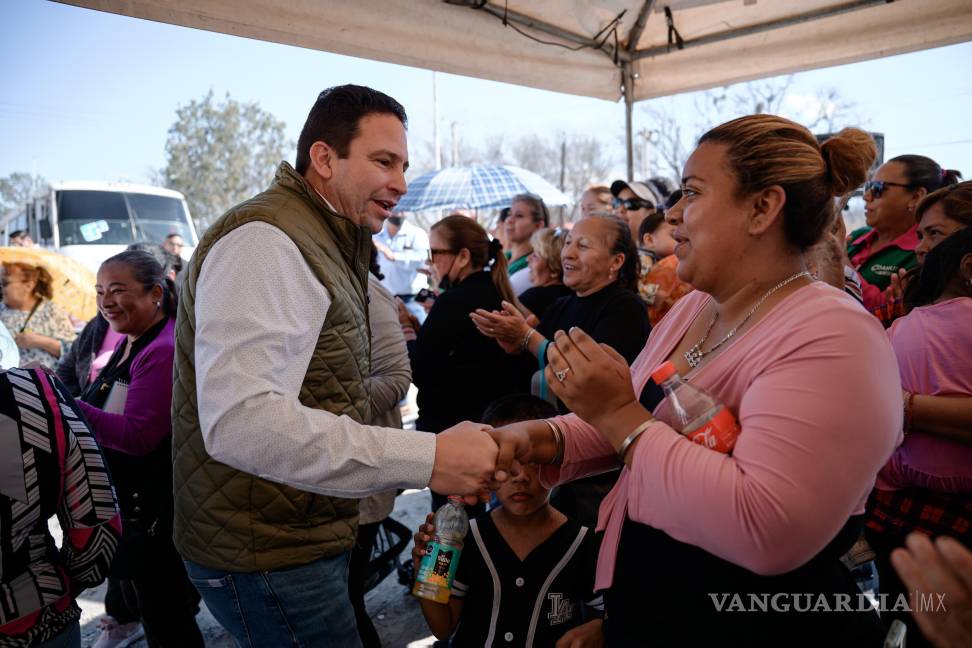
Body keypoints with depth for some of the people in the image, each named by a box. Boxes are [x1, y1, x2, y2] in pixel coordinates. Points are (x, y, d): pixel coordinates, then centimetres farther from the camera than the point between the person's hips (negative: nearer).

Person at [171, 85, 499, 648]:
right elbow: (240, 421, -32)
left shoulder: (324, 247, 14)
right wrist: (425, 458, -34)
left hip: (306, 537, 10)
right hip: (268, 556, -10)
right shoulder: (264, 241, -20)